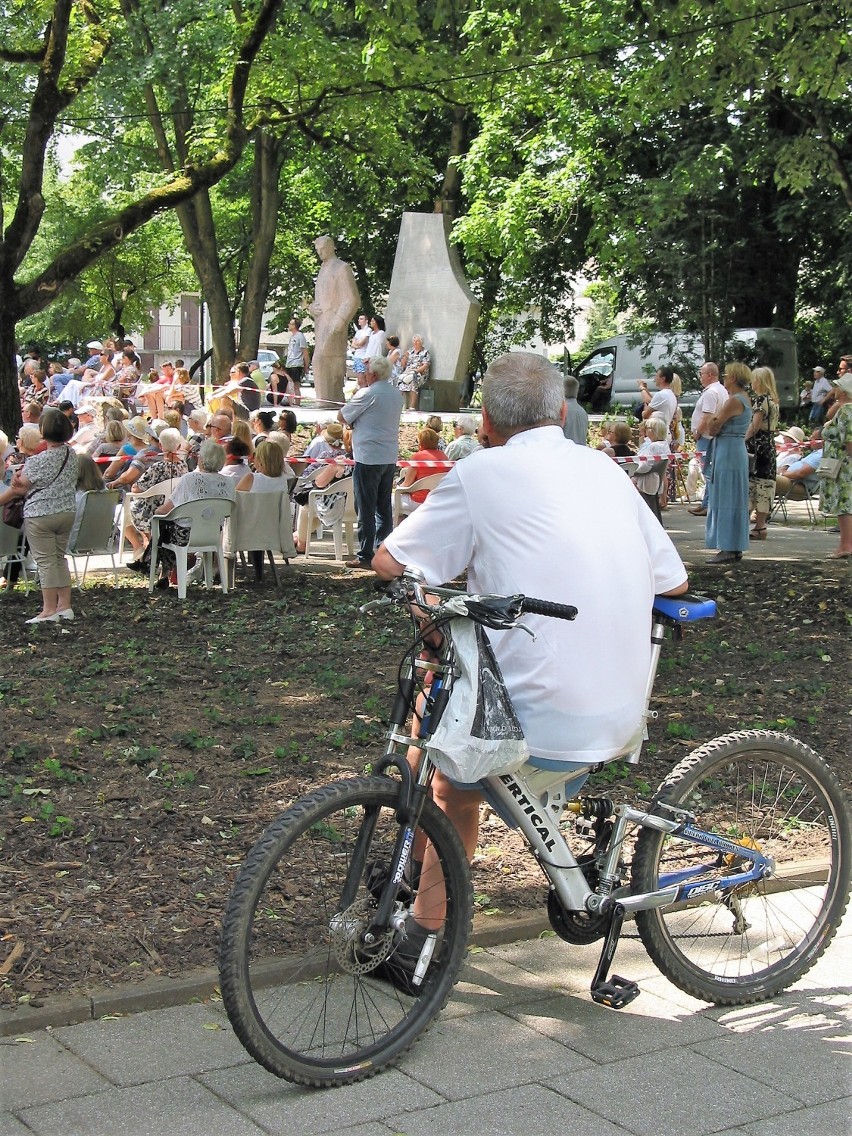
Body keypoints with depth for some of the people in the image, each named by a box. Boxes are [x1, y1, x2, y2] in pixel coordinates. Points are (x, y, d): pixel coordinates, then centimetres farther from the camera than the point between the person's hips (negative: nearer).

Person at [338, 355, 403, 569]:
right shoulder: (396, 395, 10)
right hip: (390, 457, 7)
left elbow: (342, 417, -6)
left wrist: (352, 397, 11)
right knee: (384, 507, 12)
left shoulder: (367, 394, -13)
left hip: (368, 457, -7)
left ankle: (365, 555, -1)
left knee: (366, 508, -3)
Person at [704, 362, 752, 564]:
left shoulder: (734, 401, -16)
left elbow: (713, 429, -15)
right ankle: (735, 548, 16)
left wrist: (717, 414, 1)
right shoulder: (745, 399, 15)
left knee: (725, 500, -7)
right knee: (734, 500, 12)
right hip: (737, 449, 10)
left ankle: (728, 549, -6)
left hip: (728, 451, -10)